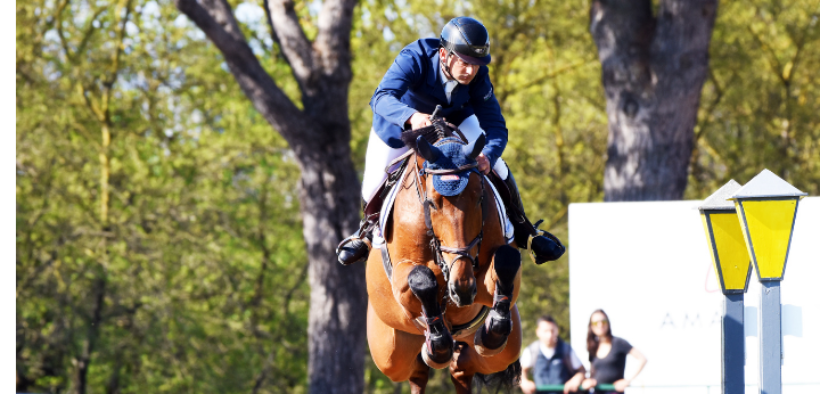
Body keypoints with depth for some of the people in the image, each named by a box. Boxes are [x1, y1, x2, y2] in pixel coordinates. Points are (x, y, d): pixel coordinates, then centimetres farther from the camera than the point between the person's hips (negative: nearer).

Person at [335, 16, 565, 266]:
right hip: (400, 120, -2)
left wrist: (488, 156, -53)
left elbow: (495, 126, -30)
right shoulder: (414, 58, -41)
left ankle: (522, 231, 12)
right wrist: (412, 116, -74)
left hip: (453, 117, 2)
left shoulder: (478, 75, -31)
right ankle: (369, 229, 32)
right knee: (374, 192, -4)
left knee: (496, 169, -11)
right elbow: (382, 98, -53)